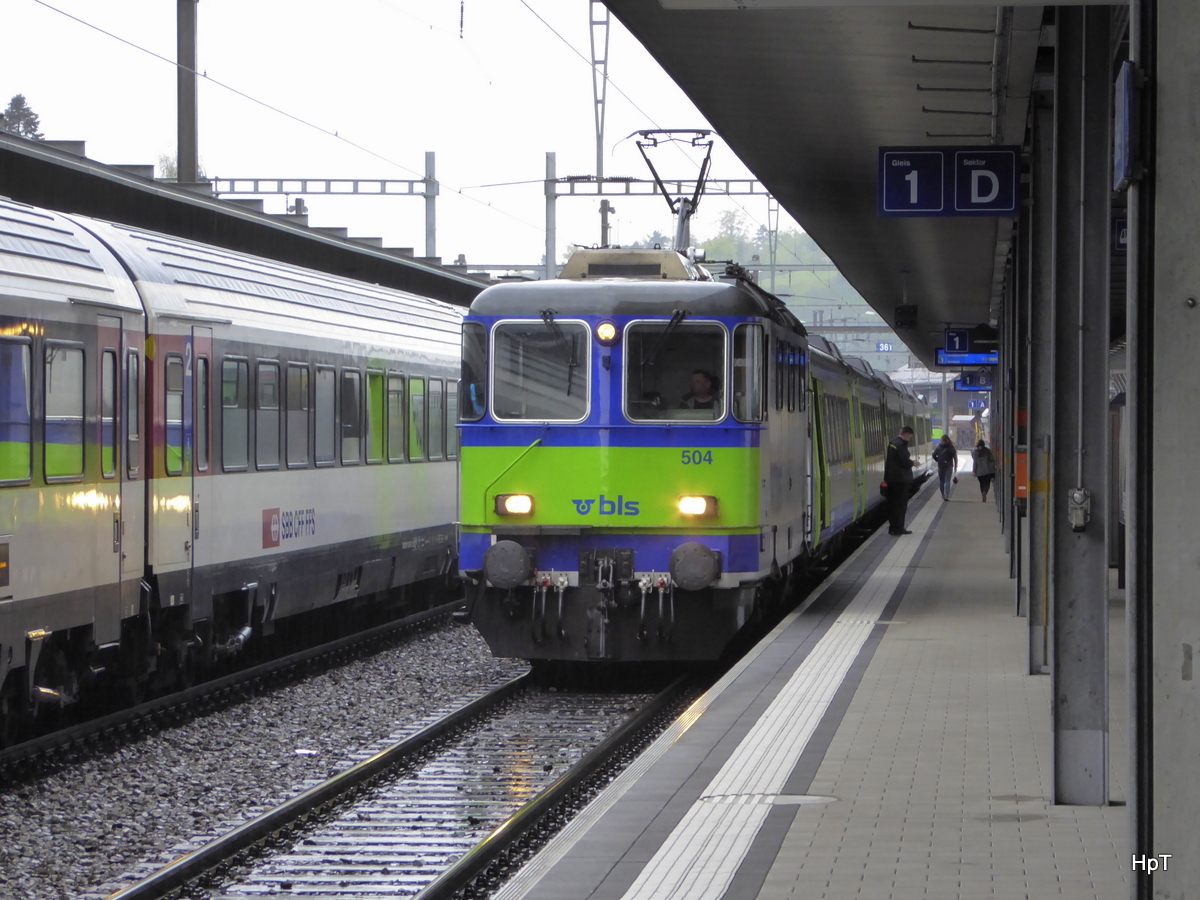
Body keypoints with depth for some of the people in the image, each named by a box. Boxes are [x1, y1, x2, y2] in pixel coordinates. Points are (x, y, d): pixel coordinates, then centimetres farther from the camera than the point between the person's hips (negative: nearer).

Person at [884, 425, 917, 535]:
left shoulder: (892, 442, 11)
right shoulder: (901, 445, -18)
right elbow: (905, 463, -18)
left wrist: (909, 461, 15)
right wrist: (912, 463, 2)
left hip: (891, 479, 9)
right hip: (901, 478, -9)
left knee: (892, 504, 13)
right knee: (901, 504, -1)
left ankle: (892, 527, 18)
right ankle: (898, 528, 0)